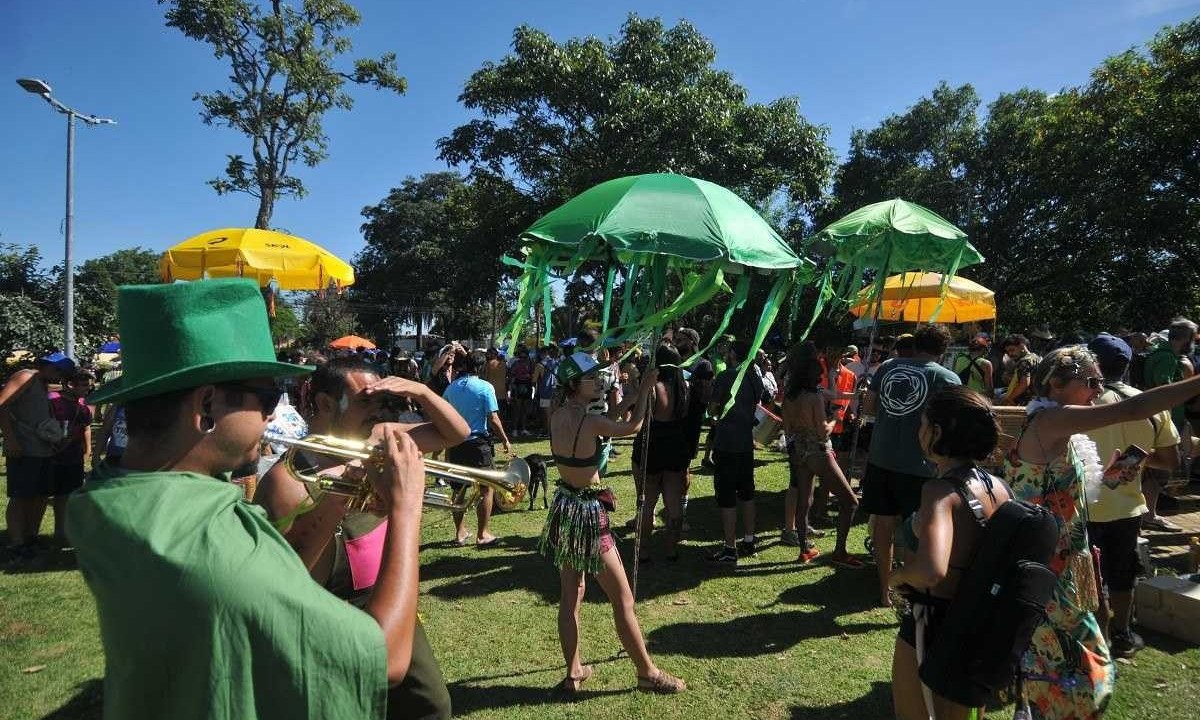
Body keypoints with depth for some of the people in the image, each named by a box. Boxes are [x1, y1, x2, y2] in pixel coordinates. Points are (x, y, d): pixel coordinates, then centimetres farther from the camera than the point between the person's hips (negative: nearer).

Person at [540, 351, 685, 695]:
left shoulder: (557, 417, -1)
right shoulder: (591, 422, -22)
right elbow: (632, 426, -4)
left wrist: (633, 395, 11)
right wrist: (645, 390, 8)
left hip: (564, 507, 8)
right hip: (588, 511, -8)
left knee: (570, 596, 17)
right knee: (623, 599, 7)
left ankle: (573, 673, 29)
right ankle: (647, 672, 21)